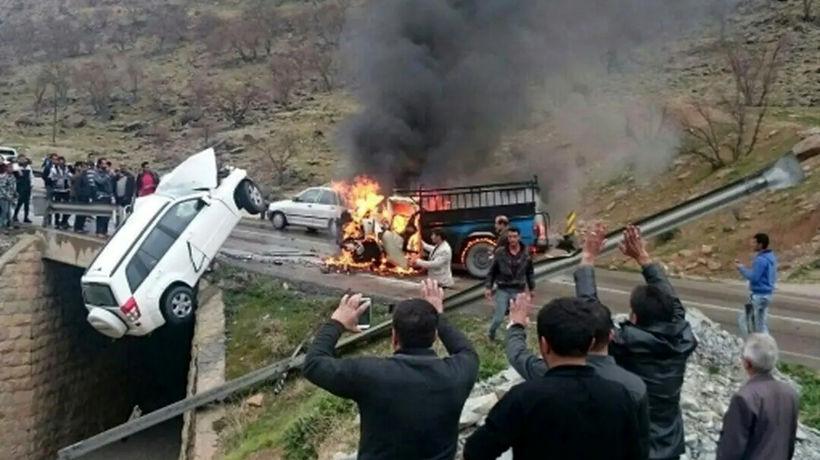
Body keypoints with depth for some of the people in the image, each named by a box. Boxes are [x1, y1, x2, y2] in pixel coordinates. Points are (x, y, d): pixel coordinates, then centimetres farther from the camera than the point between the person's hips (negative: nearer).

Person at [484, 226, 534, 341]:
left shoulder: (526, 253, -3)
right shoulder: (500, 252, -9)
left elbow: (530, 272, 8)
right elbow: (492, 271, 0)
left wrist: (531, 288, 12)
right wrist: (488, 287, -3)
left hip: (518, 291, 2)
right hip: (503, 290, -2)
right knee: (499, 317, -2)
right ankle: (491, 333, 26)